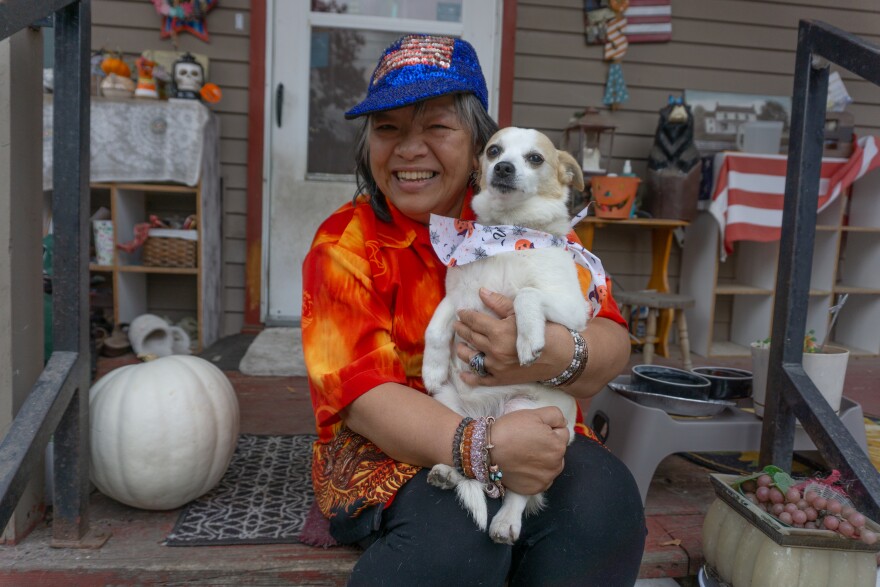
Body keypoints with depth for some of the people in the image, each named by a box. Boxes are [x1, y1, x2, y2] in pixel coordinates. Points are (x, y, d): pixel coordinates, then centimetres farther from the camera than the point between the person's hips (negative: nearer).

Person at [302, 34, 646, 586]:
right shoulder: (346, 243, -4)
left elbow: (613, 345, -6)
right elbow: (360, 392, -14)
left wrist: (558, 354, -32)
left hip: (533, 431, 2)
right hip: (394, 448, -1)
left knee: (603, 502, -27)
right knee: (460, 532, -32)